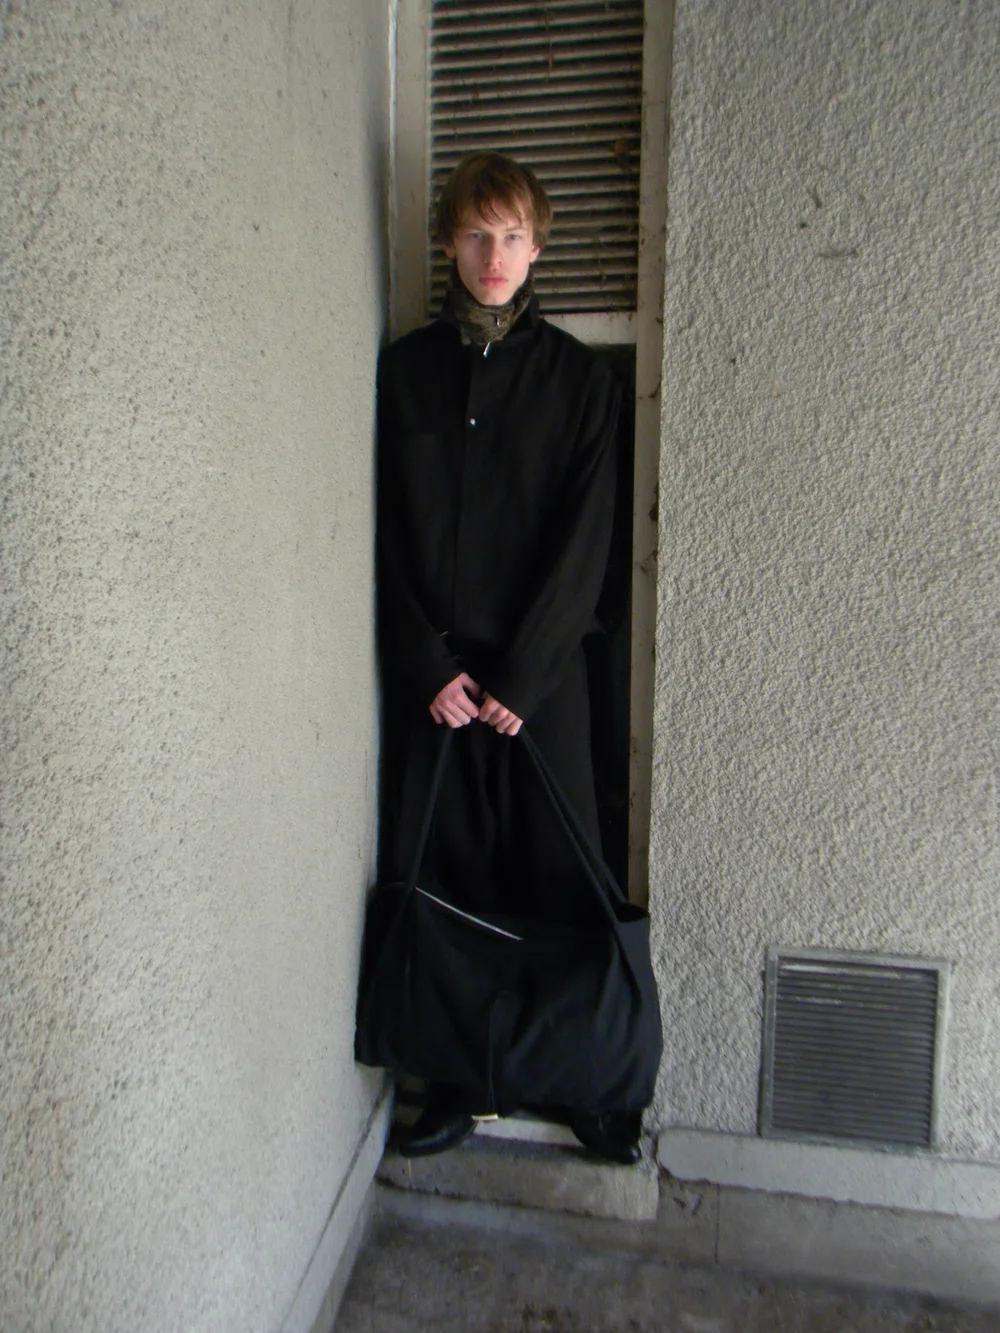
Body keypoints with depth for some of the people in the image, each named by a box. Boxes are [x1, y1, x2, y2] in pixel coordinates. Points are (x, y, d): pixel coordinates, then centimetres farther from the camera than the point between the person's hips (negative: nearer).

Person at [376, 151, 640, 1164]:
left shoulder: (577, 375, 3)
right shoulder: (403, 370, 8)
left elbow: (584, 539, -4)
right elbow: (386, 535, 3)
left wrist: (521, 674, -10)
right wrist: (428, 665, -6)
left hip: (541, 669, -1)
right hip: (431, 671, 2)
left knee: (558, 871, 4)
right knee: (438, 876, 7)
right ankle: (455, 1079, 26)